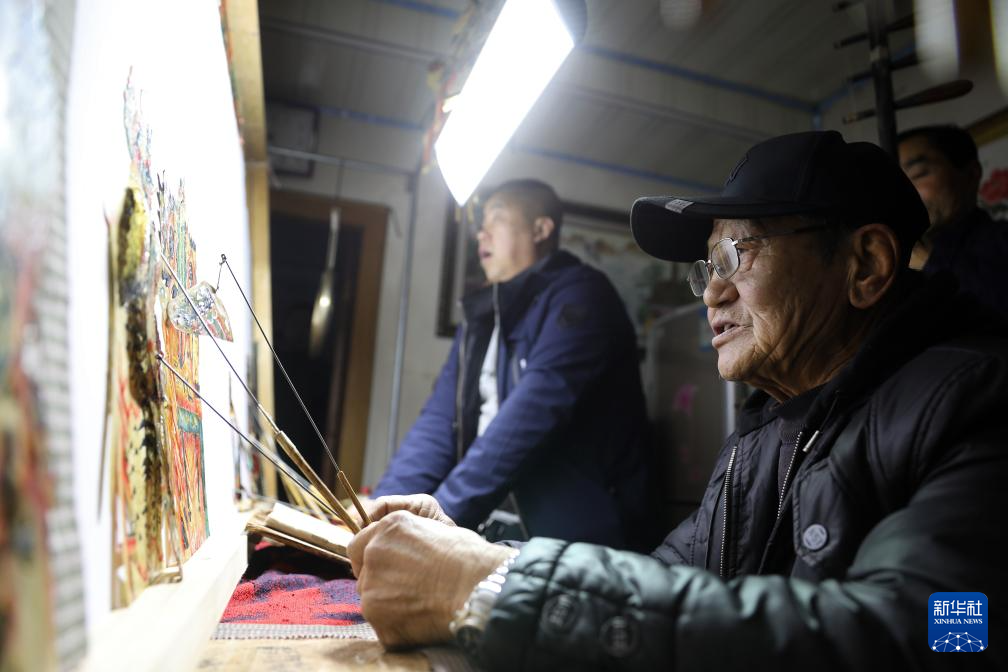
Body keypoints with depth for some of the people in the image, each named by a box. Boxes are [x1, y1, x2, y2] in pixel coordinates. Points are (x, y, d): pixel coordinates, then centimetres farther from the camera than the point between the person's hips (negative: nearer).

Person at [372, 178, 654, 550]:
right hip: (495, 532, 6)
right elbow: (439, 424, 5)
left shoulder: (579, 296, -9)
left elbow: (533, 415, -22)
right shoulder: (481, 318, 13)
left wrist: (440, 515, -25)